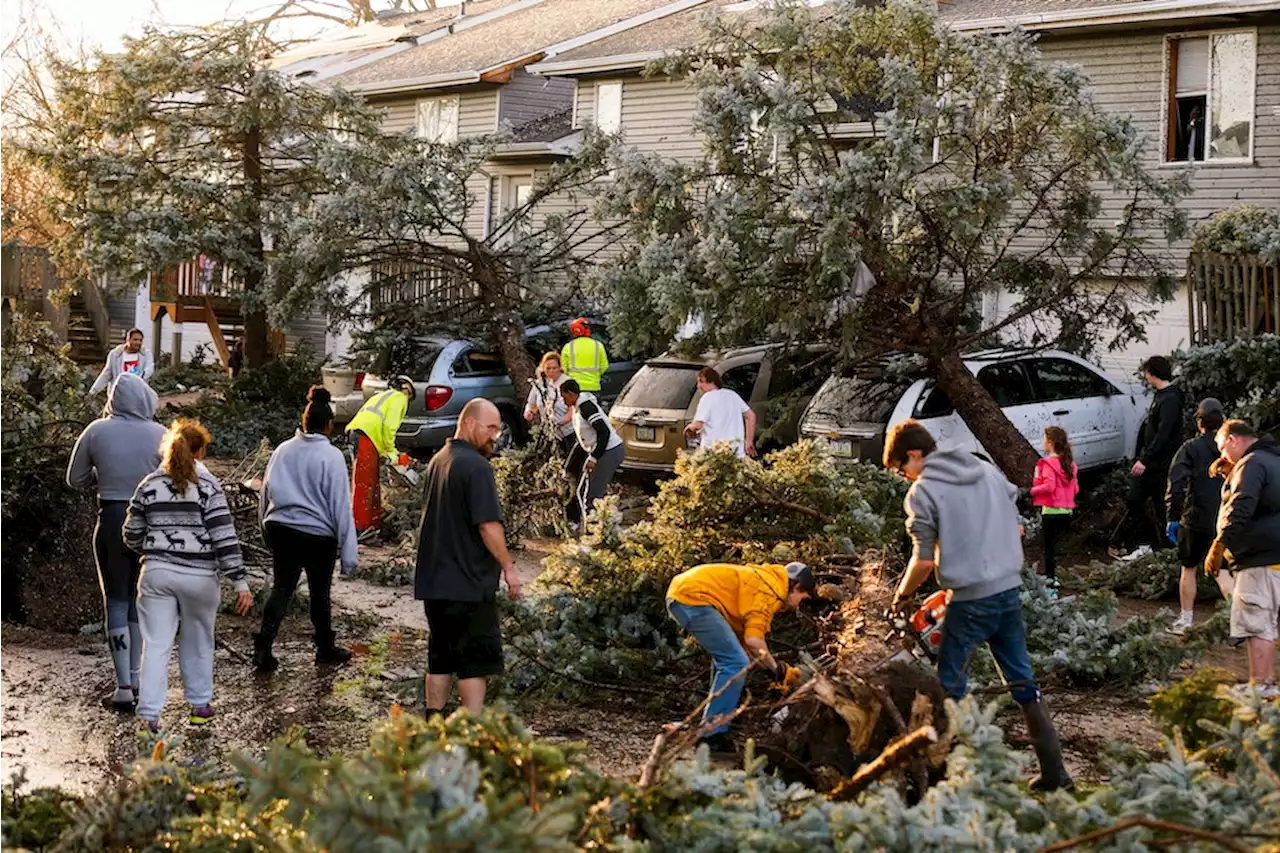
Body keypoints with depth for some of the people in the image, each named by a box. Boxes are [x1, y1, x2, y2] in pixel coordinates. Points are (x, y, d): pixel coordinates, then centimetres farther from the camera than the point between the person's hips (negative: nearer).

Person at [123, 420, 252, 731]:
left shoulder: (149, 485, 3)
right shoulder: (208, 486, -6)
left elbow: (132, 534, 8)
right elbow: (224, 537, -12)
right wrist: (240, 583, -10)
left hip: (157, 574, 2)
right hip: (199, 576, -2)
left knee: (156, 645, 3)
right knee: (198, 641, 17)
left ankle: (149, 716, -3)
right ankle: (200, 705, 27)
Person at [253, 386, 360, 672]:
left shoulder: (283, 450, 1)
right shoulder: (331, 457, -14)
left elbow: (265, 493, 10)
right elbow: (341, 506, -13)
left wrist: (267, 528, 24)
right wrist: (348, 553, -10)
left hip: (281, 529, 4)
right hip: (318, 535, -4)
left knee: (281, 589, 11)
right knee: (319, 593, 12)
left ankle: (263, 646, -3)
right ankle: (325, 649, 27)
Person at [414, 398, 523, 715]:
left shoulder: (438, 460, 15)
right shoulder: (476, 466, -15)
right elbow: (488, 524, -20)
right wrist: (508, 567, -12)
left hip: (433, 580, 9)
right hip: (468, 582, -9)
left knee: (441, 656, 14)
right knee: (477, 658, -4)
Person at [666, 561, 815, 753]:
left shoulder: (761, 581, 23)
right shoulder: (770, 591, -7)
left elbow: (743, 637, 23)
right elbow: (754, 639, -16)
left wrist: (773, 668, 21)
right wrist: (777, 669, -3)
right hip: (693, 597, -11)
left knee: (726, 658, 22)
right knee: (735, 663, -11)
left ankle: (711, 727, 23)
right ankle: (712, 735, -10)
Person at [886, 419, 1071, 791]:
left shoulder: (922, 492, -8)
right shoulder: (989, 471, 11)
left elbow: (924, 561, -11)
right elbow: (1017, 530, 15)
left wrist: (901, 595, 4)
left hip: (970, 601, -6)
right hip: (1010, 590, 6)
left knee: (950, 687, 6)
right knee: (1023, 681, 13)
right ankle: (1053, 770, 13)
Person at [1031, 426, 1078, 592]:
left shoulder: (1049, 463, -14)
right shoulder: (1070, 463, 10)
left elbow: (1049, 486, -23)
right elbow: (1075, 488, 11)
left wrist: (1033, 490, -9)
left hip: (1051, 510, -8)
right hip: (1067, 510, 8)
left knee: (1047, 545, -1)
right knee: (1054, 545, 18)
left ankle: (1051, 578, -4)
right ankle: (1051, 575, 23)